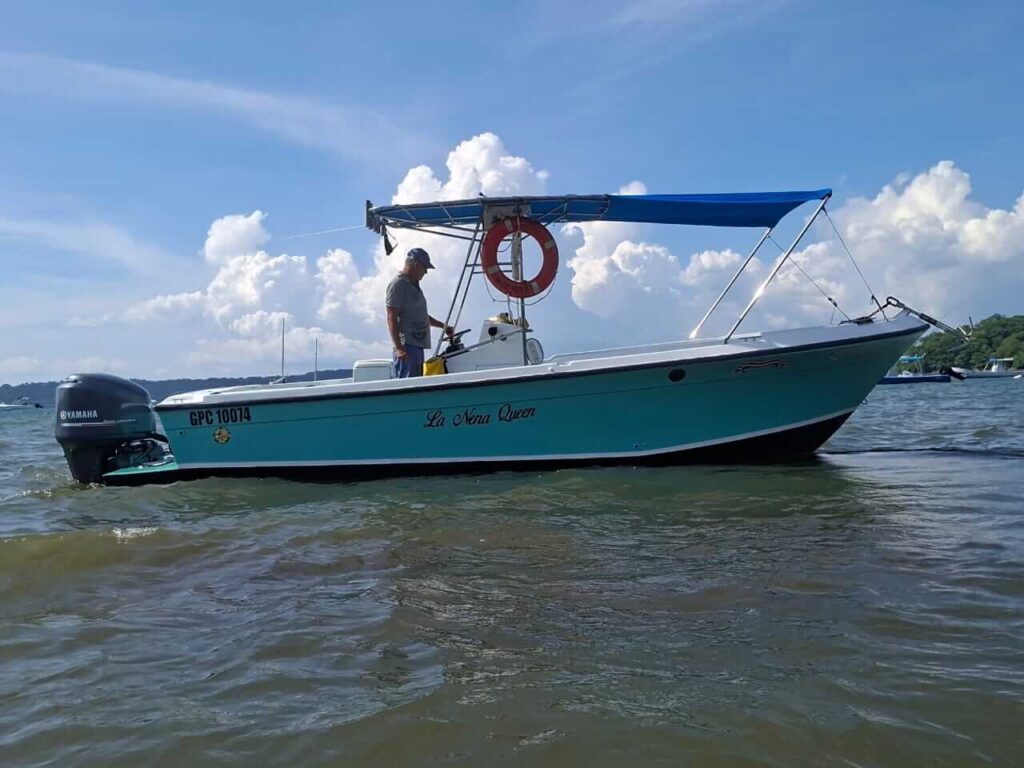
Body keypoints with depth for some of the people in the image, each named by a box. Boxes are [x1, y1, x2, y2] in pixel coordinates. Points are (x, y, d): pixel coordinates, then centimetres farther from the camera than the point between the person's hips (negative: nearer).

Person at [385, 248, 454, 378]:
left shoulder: (414, 285, 21)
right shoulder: (398, 284, -8)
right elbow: (392, 318, -15)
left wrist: (443, 326, 27)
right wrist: (398, 348, -22)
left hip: (417, 344, 10)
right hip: (407, 346, -10)